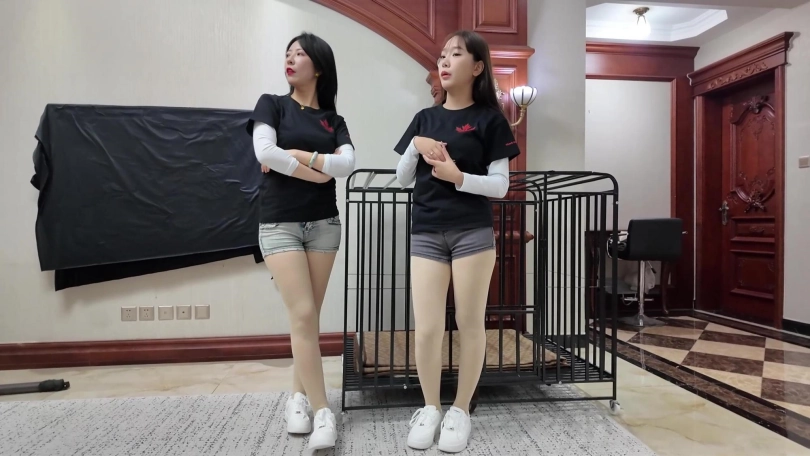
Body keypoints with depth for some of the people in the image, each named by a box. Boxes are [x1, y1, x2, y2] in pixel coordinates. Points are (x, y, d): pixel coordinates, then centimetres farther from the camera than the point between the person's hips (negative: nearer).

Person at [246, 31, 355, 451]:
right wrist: (317, 171, -8)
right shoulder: (272, 105, 4)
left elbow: (347, 164, -7)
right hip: (279, 224, -3)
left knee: (310, 317, 7)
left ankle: (299, 397, 23)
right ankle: (322, 411, 1)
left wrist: (298, 155, -11)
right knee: (303, 315, -8)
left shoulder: (333, 121, 11)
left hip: (323, 224, 3)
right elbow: (265, 153, -13)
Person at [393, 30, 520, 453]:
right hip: (426, 234, 3)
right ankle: (430, 407, 23)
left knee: (470, 324, 6)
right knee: (426, 328, 1)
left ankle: (461, 409, 25)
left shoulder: (489, 118, 2)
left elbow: (500, 185, -3)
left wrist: (458, 176, -19)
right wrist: (416, 145, -5)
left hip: (473, 232, -3)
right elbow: (403, 179, 12)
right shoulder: (424, 118, 13)